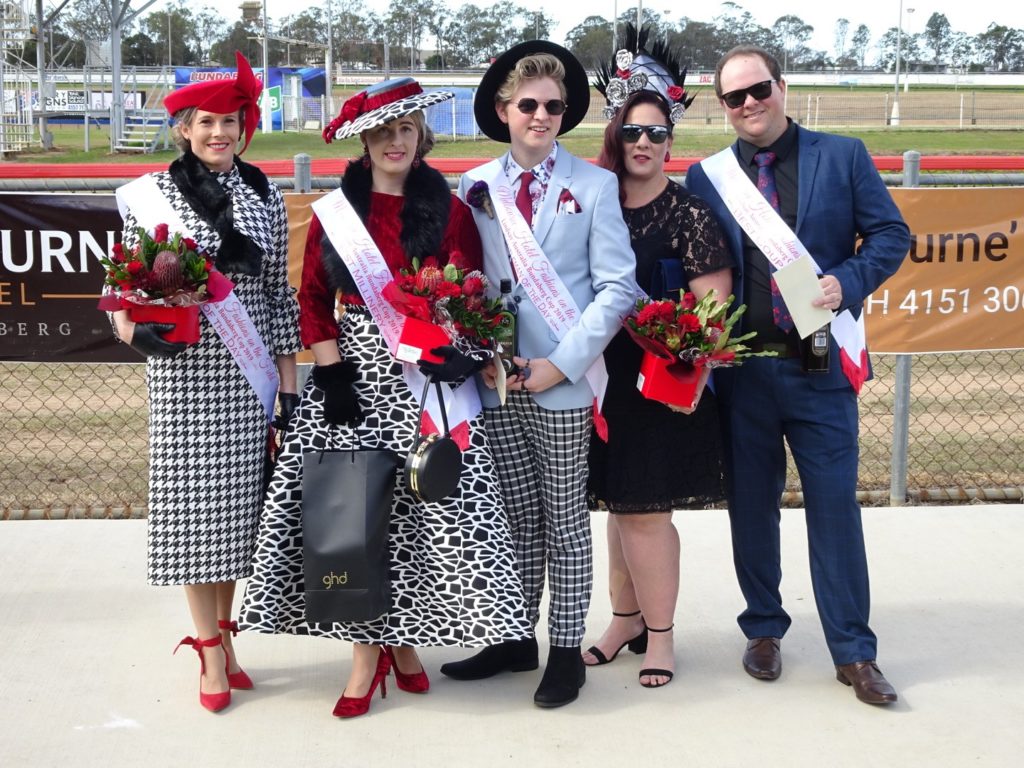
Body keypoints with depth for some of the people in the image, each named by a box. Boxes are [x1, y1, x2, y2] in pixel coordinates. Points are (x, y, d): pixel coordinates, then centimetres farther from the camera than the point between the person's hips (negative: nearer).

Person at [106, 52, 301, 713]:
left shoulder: (265, 197, 8)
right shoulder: (151, 195, 1)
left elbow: (279, 292, 9)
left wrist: (289, 382, 5)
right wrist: (133, 330, -15)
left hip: (250, 372, 2)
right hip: (182, 368, -2)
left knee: (239, 501, 6)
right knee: (191, 500, -1)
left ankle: (221, 632, 21)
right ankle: (213, 653, 9)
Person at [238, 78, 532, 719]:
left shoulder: (448, 209, 5)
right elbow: (314, 300, 8)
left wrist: (456, 354, -15)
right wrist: (331, 372, -3)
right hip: (355, 370, 1)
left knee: (433, 505, -5)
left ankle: (404, 636, 14)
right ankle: (367, 650, 7)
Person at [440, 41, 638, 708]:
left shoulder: (595, 185, -1)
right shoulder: (476, 188, 7)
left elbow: (617, 288, -6)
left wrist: (561, 364, -13)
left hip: (562, 381, -3)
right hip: (497, 383, 3)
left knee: (565, 518, 6)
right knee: (516, 517, 12)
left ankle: (566, 650, 16)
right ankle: (515, 638, 25)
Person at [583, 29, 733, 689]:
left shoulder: (689, 215, -8)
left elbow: (713, 307, -11)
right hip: (606, 380, 6)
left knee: (646, 509, -2)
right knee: (620, 504, 15)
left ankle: (659, 634, 14)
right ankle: (627, 619, 29)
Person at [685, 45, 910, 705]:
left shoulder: (843, 156, 2)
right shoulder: (707, 177, 5)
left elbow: (891, 233, 2)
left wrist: (847, 281, -15)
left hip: (821, 365, -1)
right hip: (741, 369, 2)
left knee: (836, 504, 1)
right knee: (752, 505, 11)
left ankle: (854, 652, 11)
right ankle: (764, 630, 29)